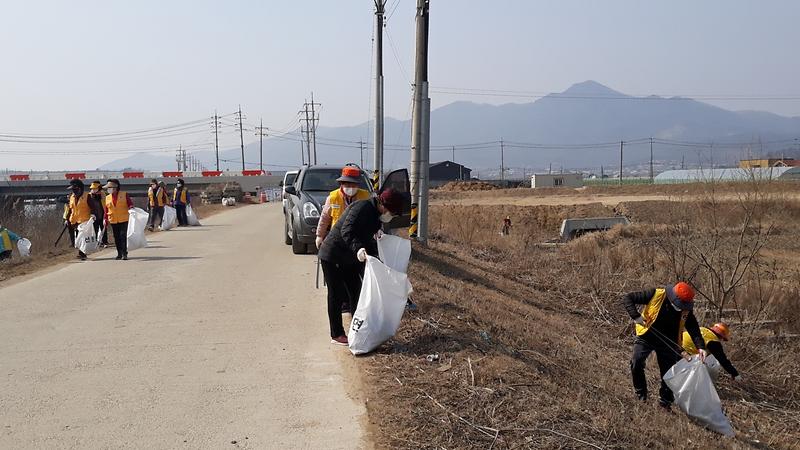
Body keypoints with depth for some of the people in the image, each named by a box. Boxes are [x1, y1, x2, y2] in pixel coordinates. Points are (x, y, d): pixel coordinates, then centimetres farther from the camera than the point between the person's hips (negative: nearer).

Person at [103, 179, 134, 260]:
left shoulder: (124, 194, -1)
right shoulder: (107, 197, 8)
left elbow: (129, 203, -3)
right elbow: (106, 210, 10)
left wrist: (131, 208, -24)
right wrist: (106, 220, 5)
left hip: (123, 220, -4)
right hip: (113, 221, 4)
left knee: (123, 236, -9)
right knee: (116, 238, 7)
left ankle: (124, 253, -5)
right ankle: (119, 253, 16)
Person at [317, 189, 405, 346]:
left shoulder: (375, 215, 7)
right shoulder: (362, 208, -23)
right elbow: (346, 231, -33)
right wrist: (357, 248, -46)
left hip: (349, 259, 9)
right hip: (332, 257, -9)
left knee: (356, 293, 9)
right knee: (336, 295, -2)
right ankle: (336, 335, 7)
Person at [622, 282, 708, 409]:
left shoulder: (686, 309, -10)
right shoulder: (655, 295, -20)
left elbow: (694, 329, -9)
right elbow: (628, 299, -18)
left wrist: (700, 346, -26)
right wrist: (636, 316, -31)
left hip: (668, 343, 3)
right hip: (646, 337, -3)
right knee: (636, 362, -22)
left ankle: (665, 403, 21)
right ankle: (641, 394, -1)